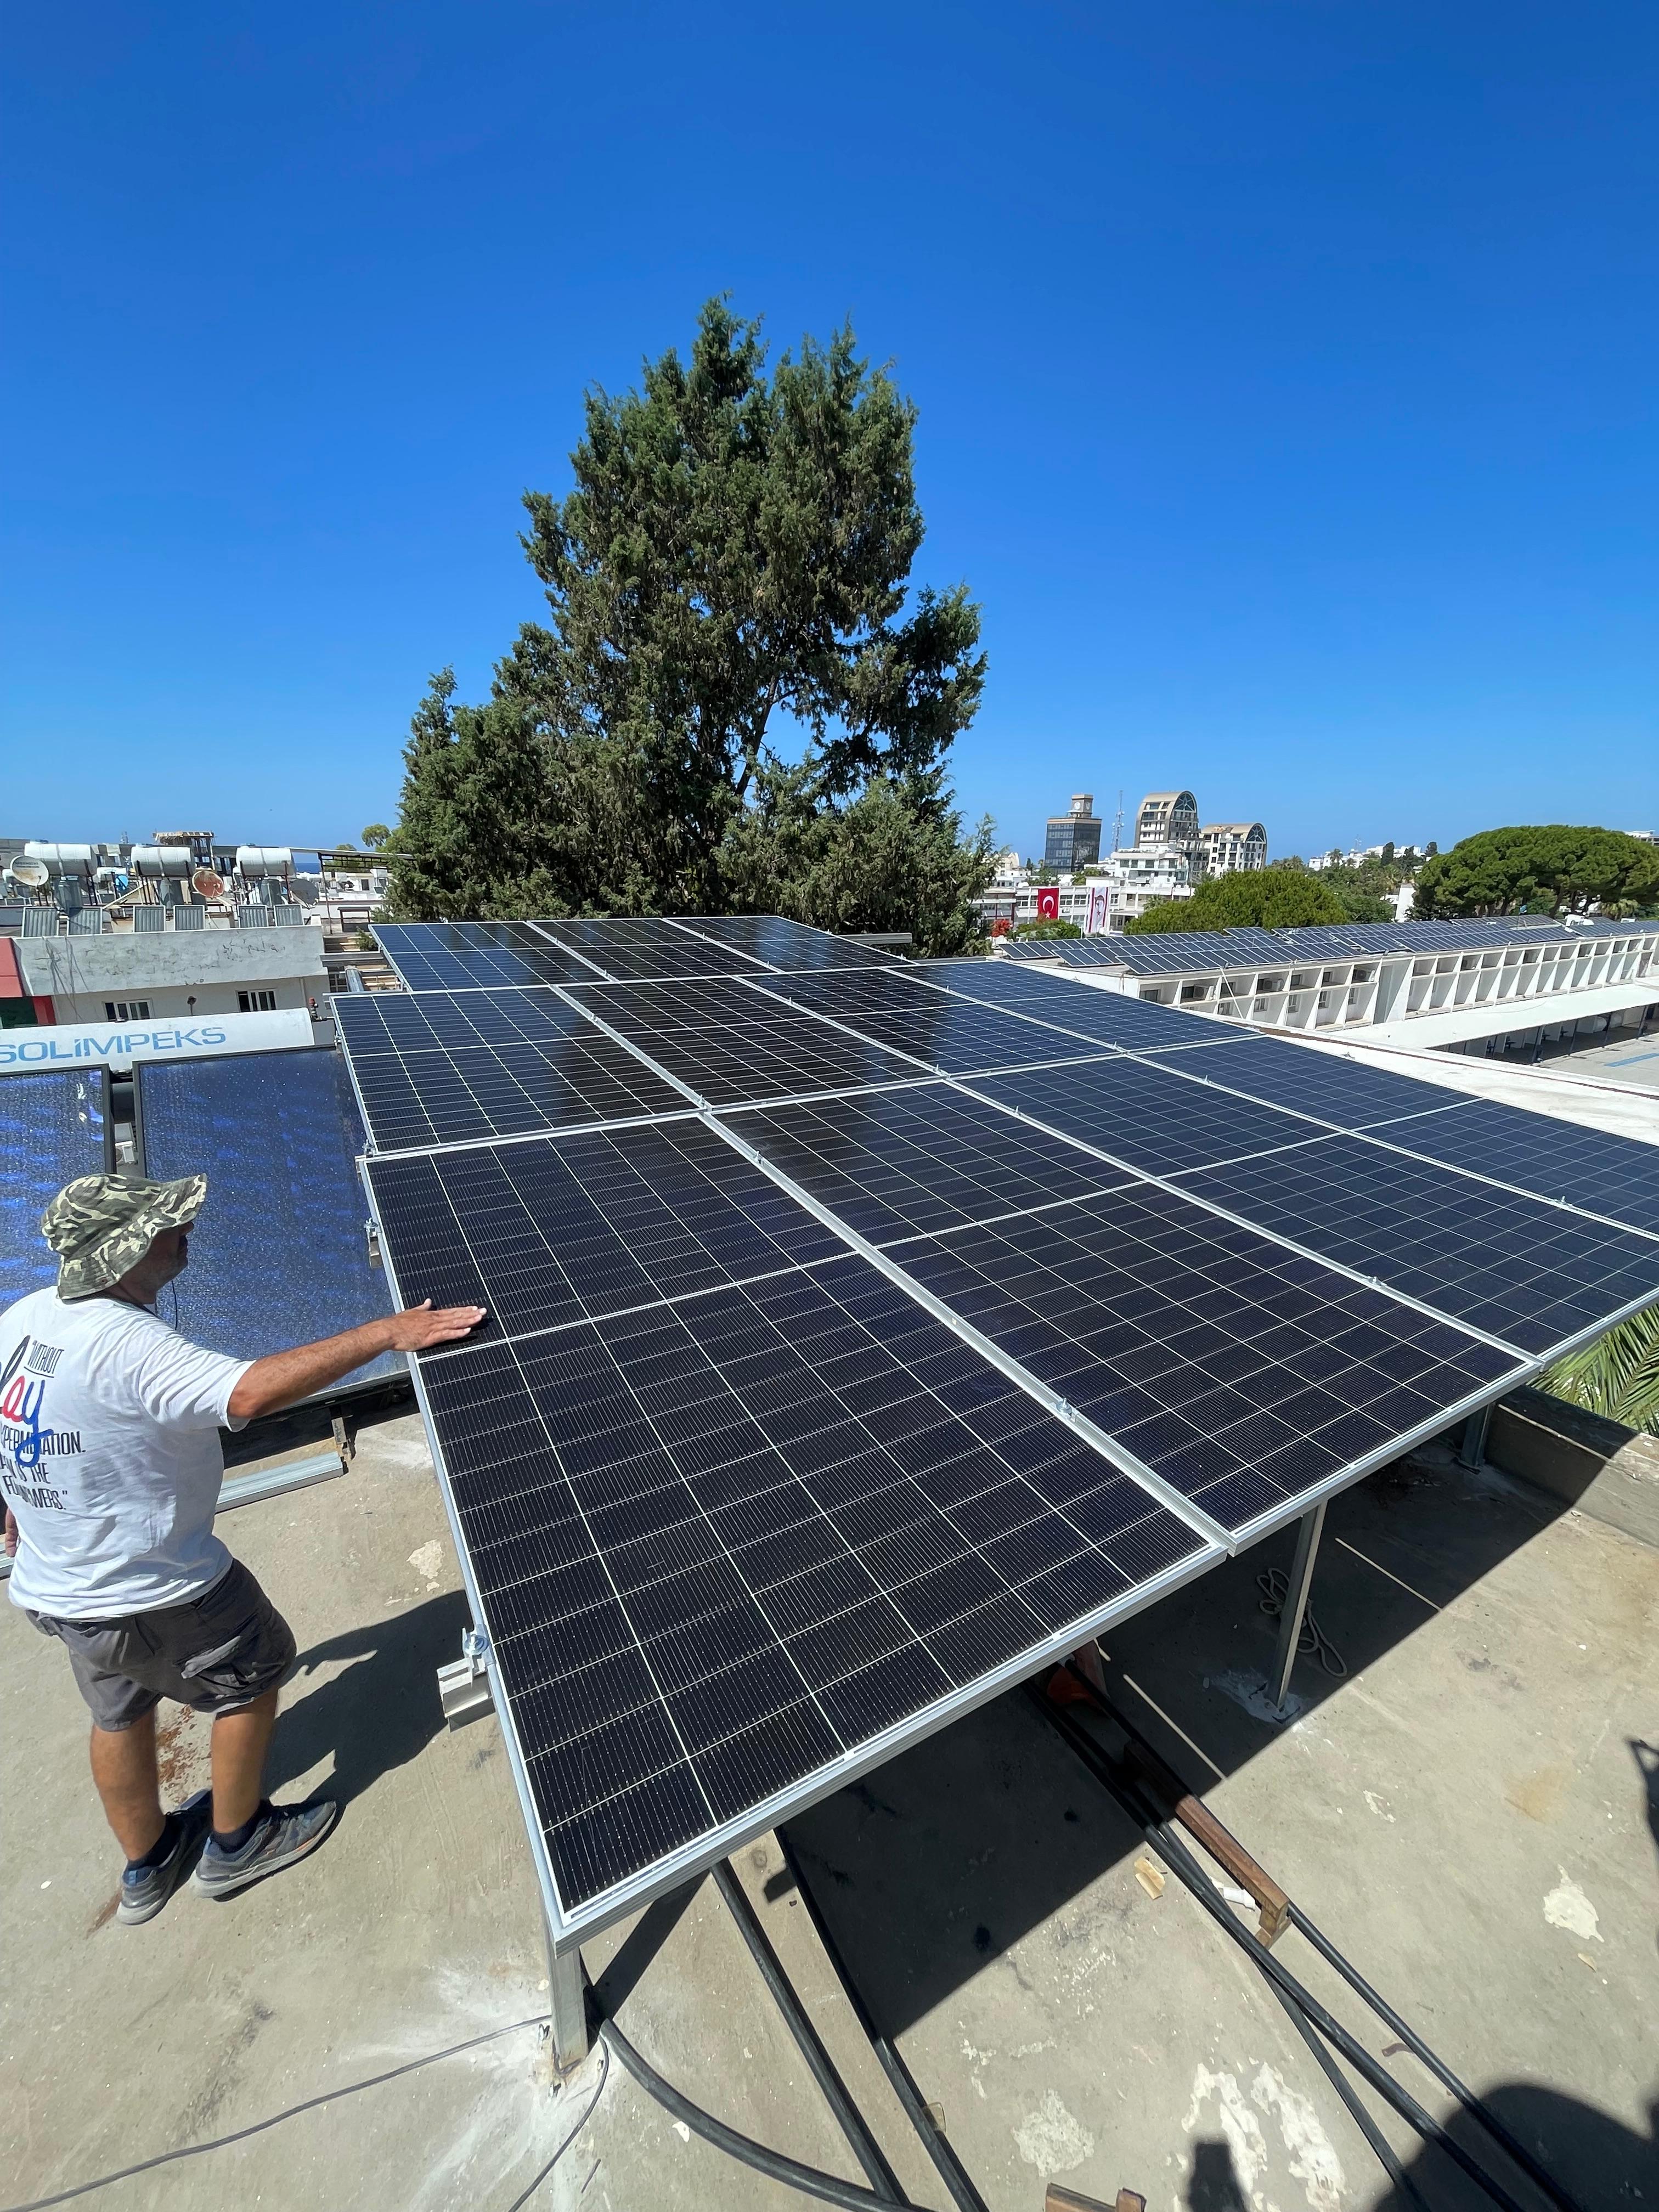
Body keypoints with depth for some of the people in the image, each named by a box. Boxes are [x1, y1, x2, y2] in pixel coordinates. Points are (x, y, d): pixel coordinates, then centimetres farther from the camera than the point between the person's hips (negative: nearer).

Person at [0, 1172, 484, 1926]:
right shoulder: (123, 1344, -34)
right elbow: (250, 1392, -50)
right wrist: (386, 1332, -48)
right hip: (153, 1595, -8)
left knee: (120, 1712, 28)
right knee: (256, 1673, 17)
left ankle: (146, 1865, 51)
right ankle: (235, 1844, 37)